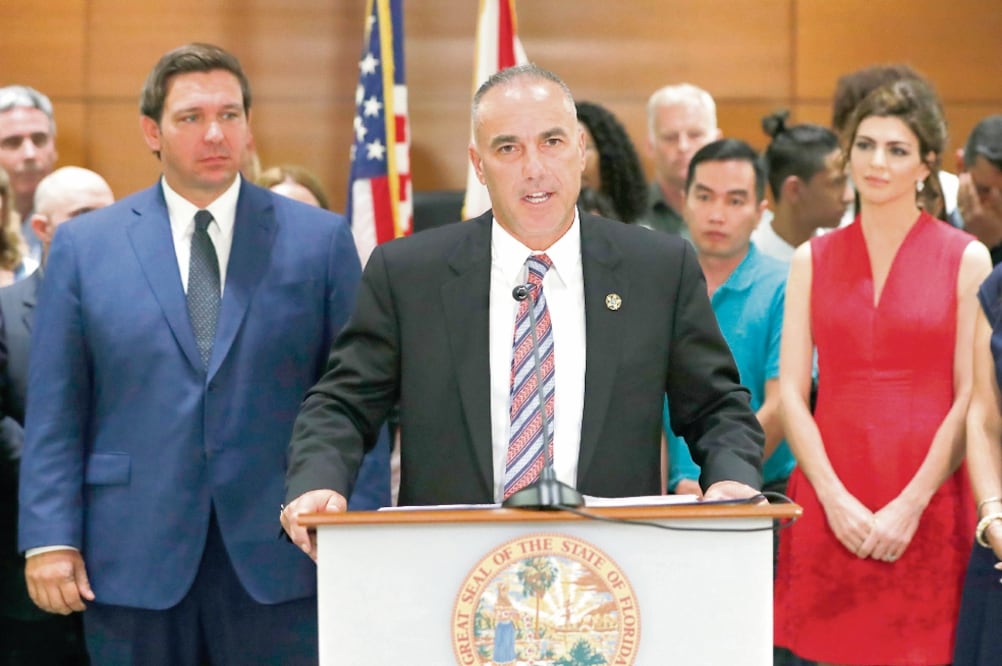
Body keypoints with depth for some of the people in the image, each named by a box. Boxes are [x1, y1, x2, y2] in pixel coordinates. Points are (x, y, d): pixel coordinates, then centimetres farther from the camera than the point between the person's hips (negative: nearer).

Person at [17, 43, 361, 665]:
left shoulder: (320, 239, 5)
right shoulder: (84, 245, 7)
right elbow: (55, 412, 5)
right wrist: (50, 538, -3)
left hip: (277, 559, 0)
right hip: (134, 560, 1)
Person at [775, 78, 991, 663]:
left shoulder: (966, 258, 2)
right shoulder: (814, 259, 10)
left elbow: (970, 399, -3)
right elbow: (792, 393, 5)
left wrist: (911, 506, -11)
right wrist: (835, 498, -7)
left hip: (927, 505, -2)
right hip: (829, 503, 2)